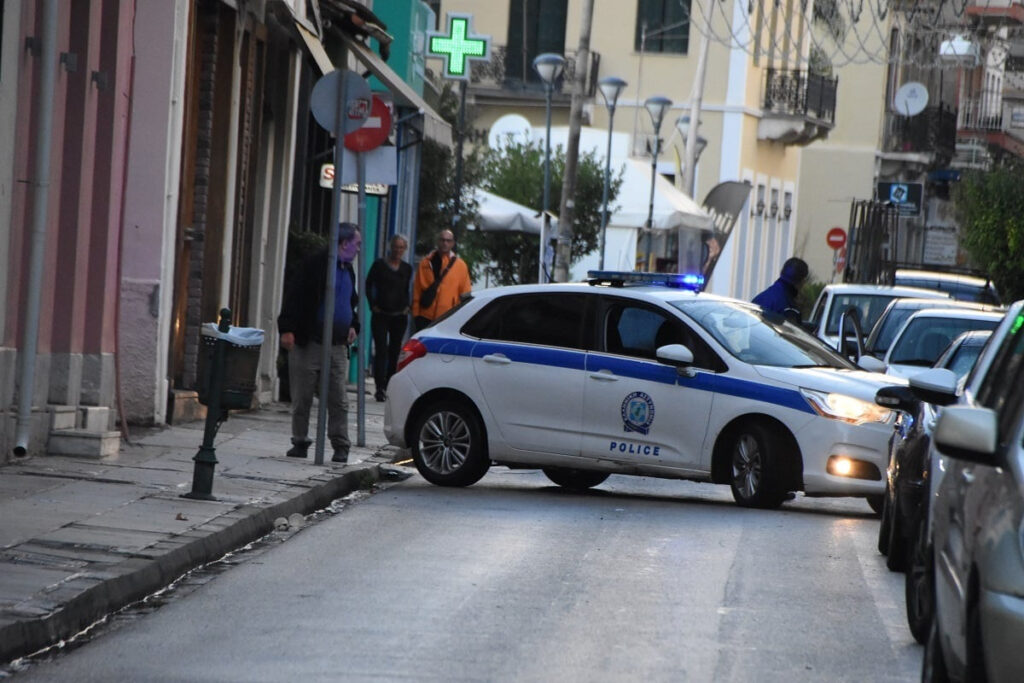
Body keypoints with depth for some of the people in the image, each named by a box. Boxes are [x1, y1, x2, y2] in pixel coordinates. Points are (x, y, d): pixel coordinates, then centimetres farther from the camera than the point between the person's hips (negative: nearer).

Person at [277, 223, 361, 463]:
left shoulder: (347, 270, 16)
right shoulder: (316, 264, -8)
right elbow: (294, 295, -12)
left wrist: (353, 325, 15)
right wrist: (287, 329, -19)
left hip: (337, 346, 6)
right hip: (309, 343, -6)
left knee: (339, 401, 1)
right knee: (302, 398, 3)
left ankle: (341, 446, 5)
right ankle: (300, 442, 13)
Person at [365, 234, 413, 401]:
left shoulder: (407, 268, 10)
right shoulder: (379, 265, -1)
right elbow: (368, 285, 3)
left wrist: (406, 306, 8)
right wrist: (373, 305, -3)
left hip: (400, 316, 4)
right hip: (381, 315, -4)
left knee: (395, 351, 7)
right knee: (381, 350, -11)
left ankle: (388, 386, 17)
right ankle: (380, 388, -15)